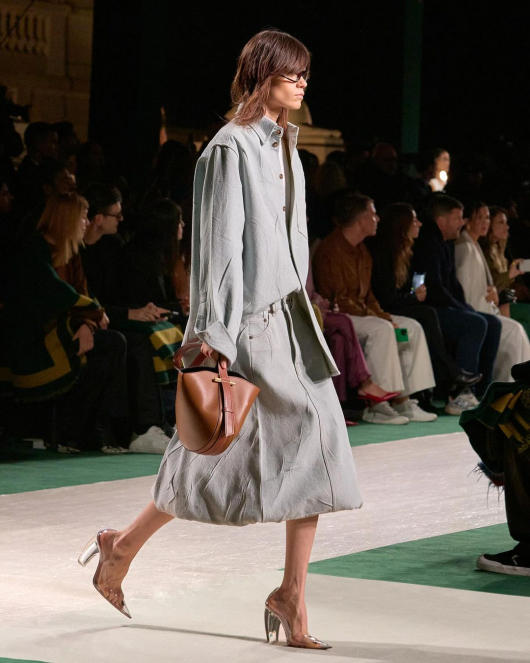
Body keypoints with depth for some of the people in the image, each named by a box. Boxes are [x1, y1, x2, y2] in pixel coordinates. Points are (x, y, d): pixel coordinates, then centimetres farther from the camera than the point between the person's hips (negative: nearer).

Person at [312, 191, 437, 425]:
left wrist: (383, 315, 0)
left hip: (362, 313, 10)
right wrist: (377, 317, -19)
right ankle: (376, 405, -32)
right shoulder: (330, 250, -15)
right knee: (381, 329, -32)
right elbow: (337, 300, -20)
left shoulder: (361, 251, 16)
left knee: (412, 327, -1)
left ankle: (405, 400, -7)